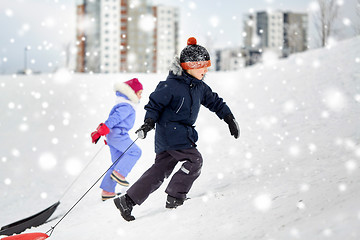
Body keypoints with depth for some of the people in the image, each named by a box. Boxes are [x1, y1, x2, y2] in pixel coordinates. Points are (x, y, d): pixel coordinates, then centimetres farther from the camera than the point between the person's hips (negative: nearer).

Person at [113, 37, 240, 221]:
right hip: (170, 132, -8)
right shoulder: (172, 85, -15)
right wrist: (148, 122, -23)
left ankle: (127, 200, 9)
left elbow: (214, 101, 21)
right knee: (194, 160, -10)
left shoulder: (199, 87, 10)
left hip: (184, 133, 9)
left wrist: (229, 118, 16)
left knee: (160, 170, 6)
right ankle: (175, 197, 0)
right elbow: (155, 103, -11)